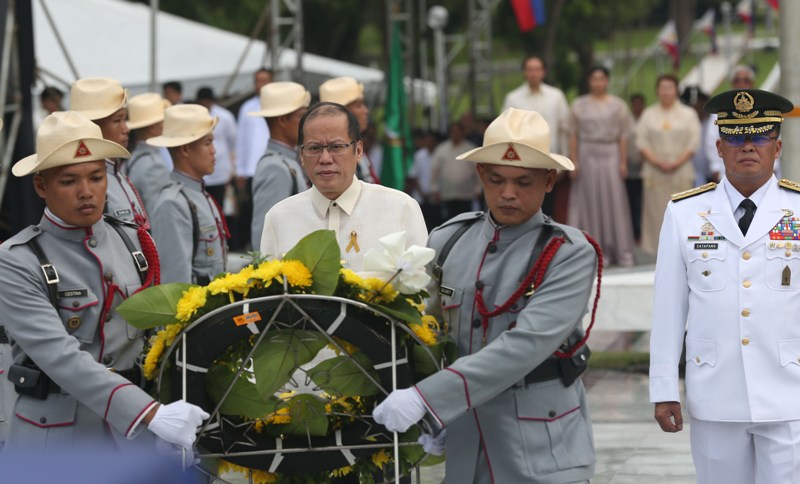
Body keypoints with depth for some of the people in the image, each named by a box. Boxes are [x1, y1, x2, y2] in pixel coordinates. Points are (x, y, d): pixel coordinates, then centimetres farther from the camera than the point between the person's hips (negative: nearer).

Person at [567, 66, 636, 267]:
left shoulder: (618, 105, 7)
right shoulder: (579, 105, 7)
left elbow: (623, 136, 4)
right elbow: (573, 135, 4)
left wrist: (623, 162, -4)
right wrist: (573, 162, -4)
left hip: (611, 156, 0)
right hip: (587, 156, 0)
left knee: (615, 202, -2)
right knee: (591, 203, 0)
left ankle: (621, 251, 1)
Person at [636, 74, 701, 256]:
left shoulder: (688, 114, 7)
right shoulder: (648, 114, 11)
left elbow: (694, 141, 0)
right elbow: (641, 141, 4)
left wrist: (677, 162, -11)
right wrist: (656, 161, -9)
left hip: (681, 171, -1)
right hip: (655, 171, 1)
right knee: (656, 211, -2)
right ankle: (655, 247, 0)